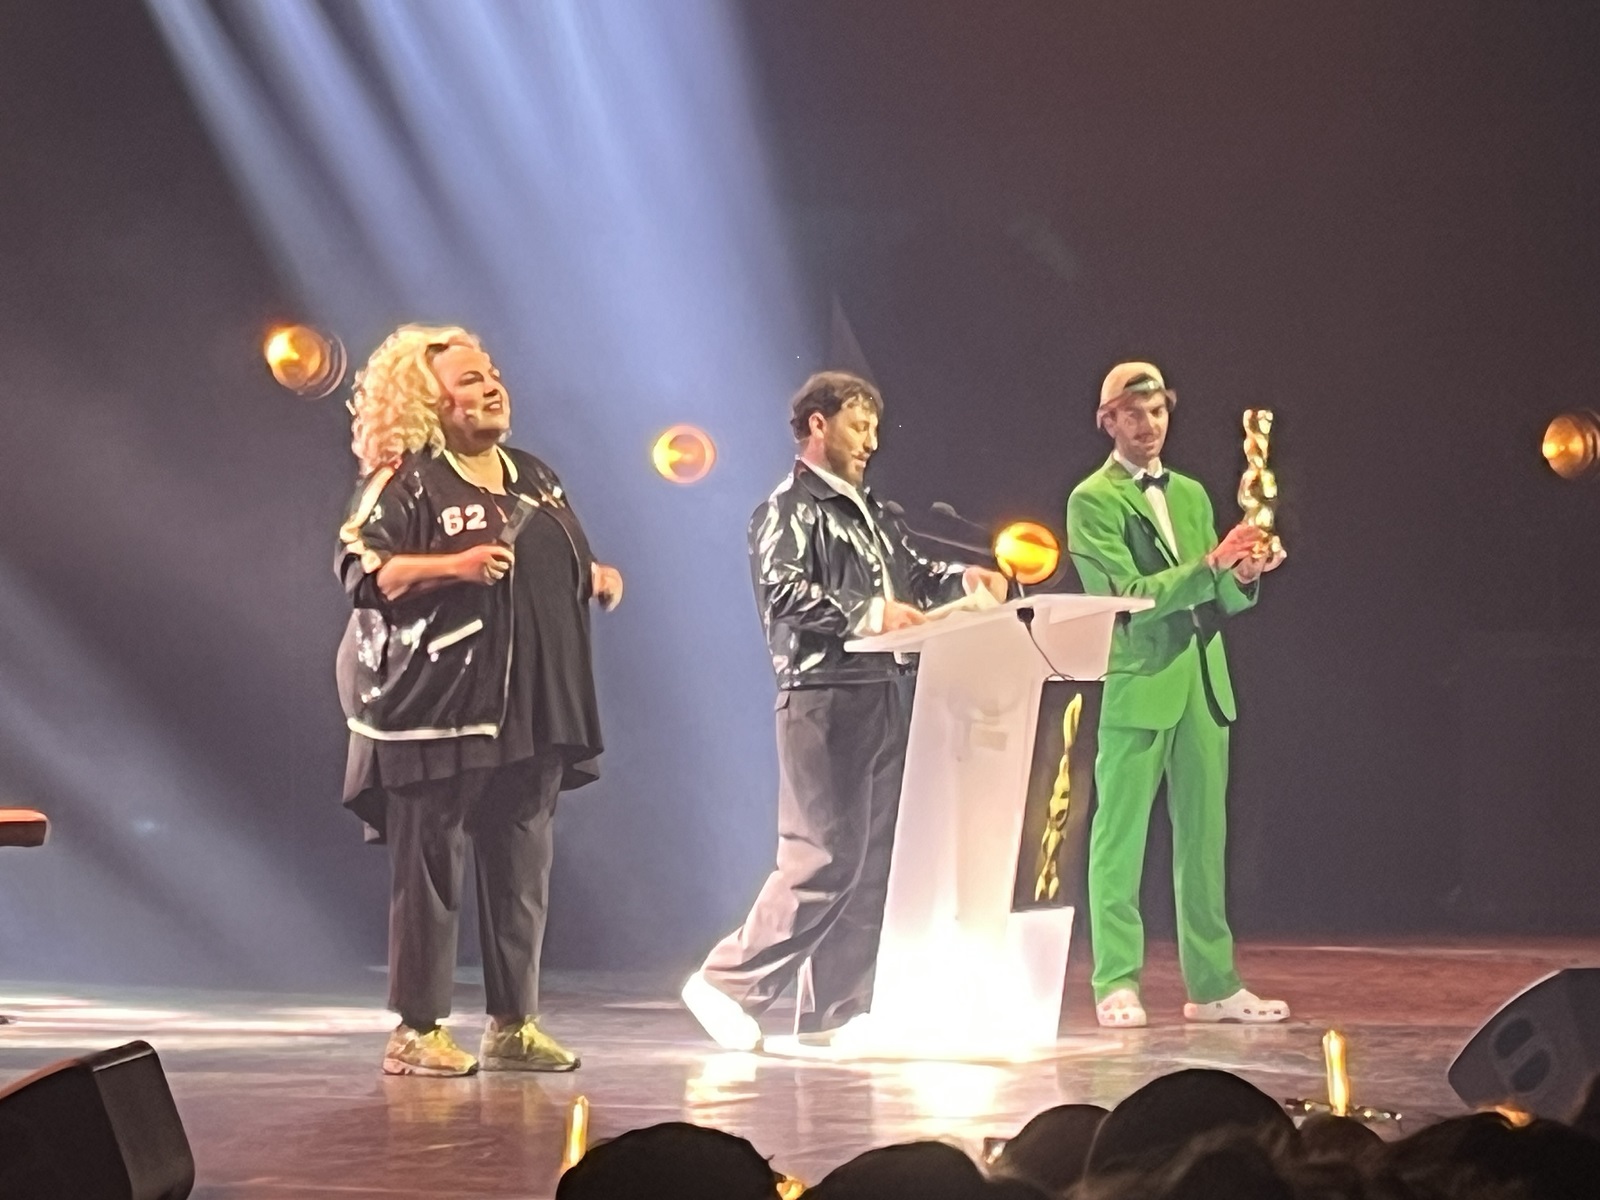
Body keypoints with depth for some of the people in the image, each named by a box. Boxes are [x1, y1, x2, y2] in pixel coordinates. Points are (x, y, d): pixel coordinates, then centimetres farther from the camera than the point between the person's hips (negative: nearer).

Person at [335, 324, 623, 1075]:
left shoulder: (534, 479, 18)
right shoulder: (406, 482, -5)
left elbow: (571, 567, 29)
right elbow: (360, 569, -14)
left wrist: (596, 581, 7)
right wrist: (453, 566, -23)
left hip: (532, 709, 7)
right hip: (438, 709, -7)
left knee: (521, 870, 8)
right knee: (431, 870, -5)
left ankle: (513, 1024, 15)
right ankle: (417, 1030, -1)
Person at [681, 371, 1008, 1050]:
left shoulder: (873, 514, 22)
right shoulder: (790, 511, -4)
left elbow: (912, 575, 23)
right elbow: (783, 591, -19)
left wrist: (961, 580, 3)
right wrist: (868, 613, -27)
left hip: (887, 700, 8)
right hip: (825, 699, -8)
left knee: (873, 860, 6)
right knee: (824, 857, -11)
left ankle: (833, 1012, 10)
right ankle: (730, 983, -4)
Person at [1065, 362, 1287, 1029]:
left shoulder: (1191, 494, 19)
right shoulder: (1093, 500, -2)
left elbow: (1218, 600, 16)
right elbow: (1129, 594, -13)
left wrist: (1243, 577, -6)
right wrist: (1209, 568, -22)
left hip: (1202, 683, 6)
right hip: (1138, 684, -6)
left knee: (1203, 837, 7)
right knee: (1120, 838, -3)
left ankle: (1212, 984, 10)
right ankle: (1117, 985, -1)